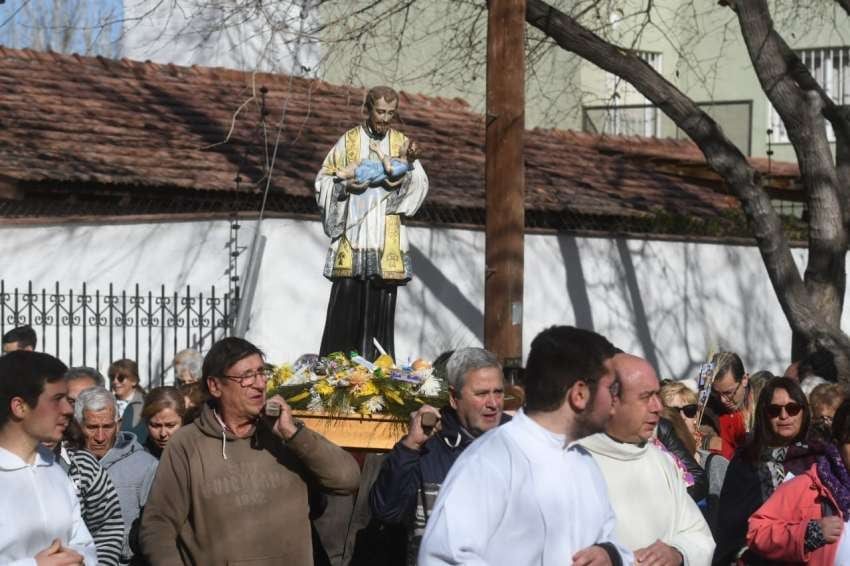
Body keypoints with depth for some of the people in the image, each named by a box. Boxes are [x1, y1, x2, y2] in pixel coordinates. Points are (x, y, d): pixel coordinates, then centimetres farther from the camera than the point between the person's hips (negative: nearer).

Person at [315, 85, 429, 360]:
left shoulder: (401, 142, 10)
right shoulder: (349, 140, 6)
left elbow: (421, 184, 3)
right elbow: (324, 180, 7)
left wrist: (410, 164, -17)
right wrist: (345, 184, -12)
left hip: (386, 243, 2)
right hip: (352, 237, -2)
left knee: (381, 305, 2)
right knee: (346, 304, -5)